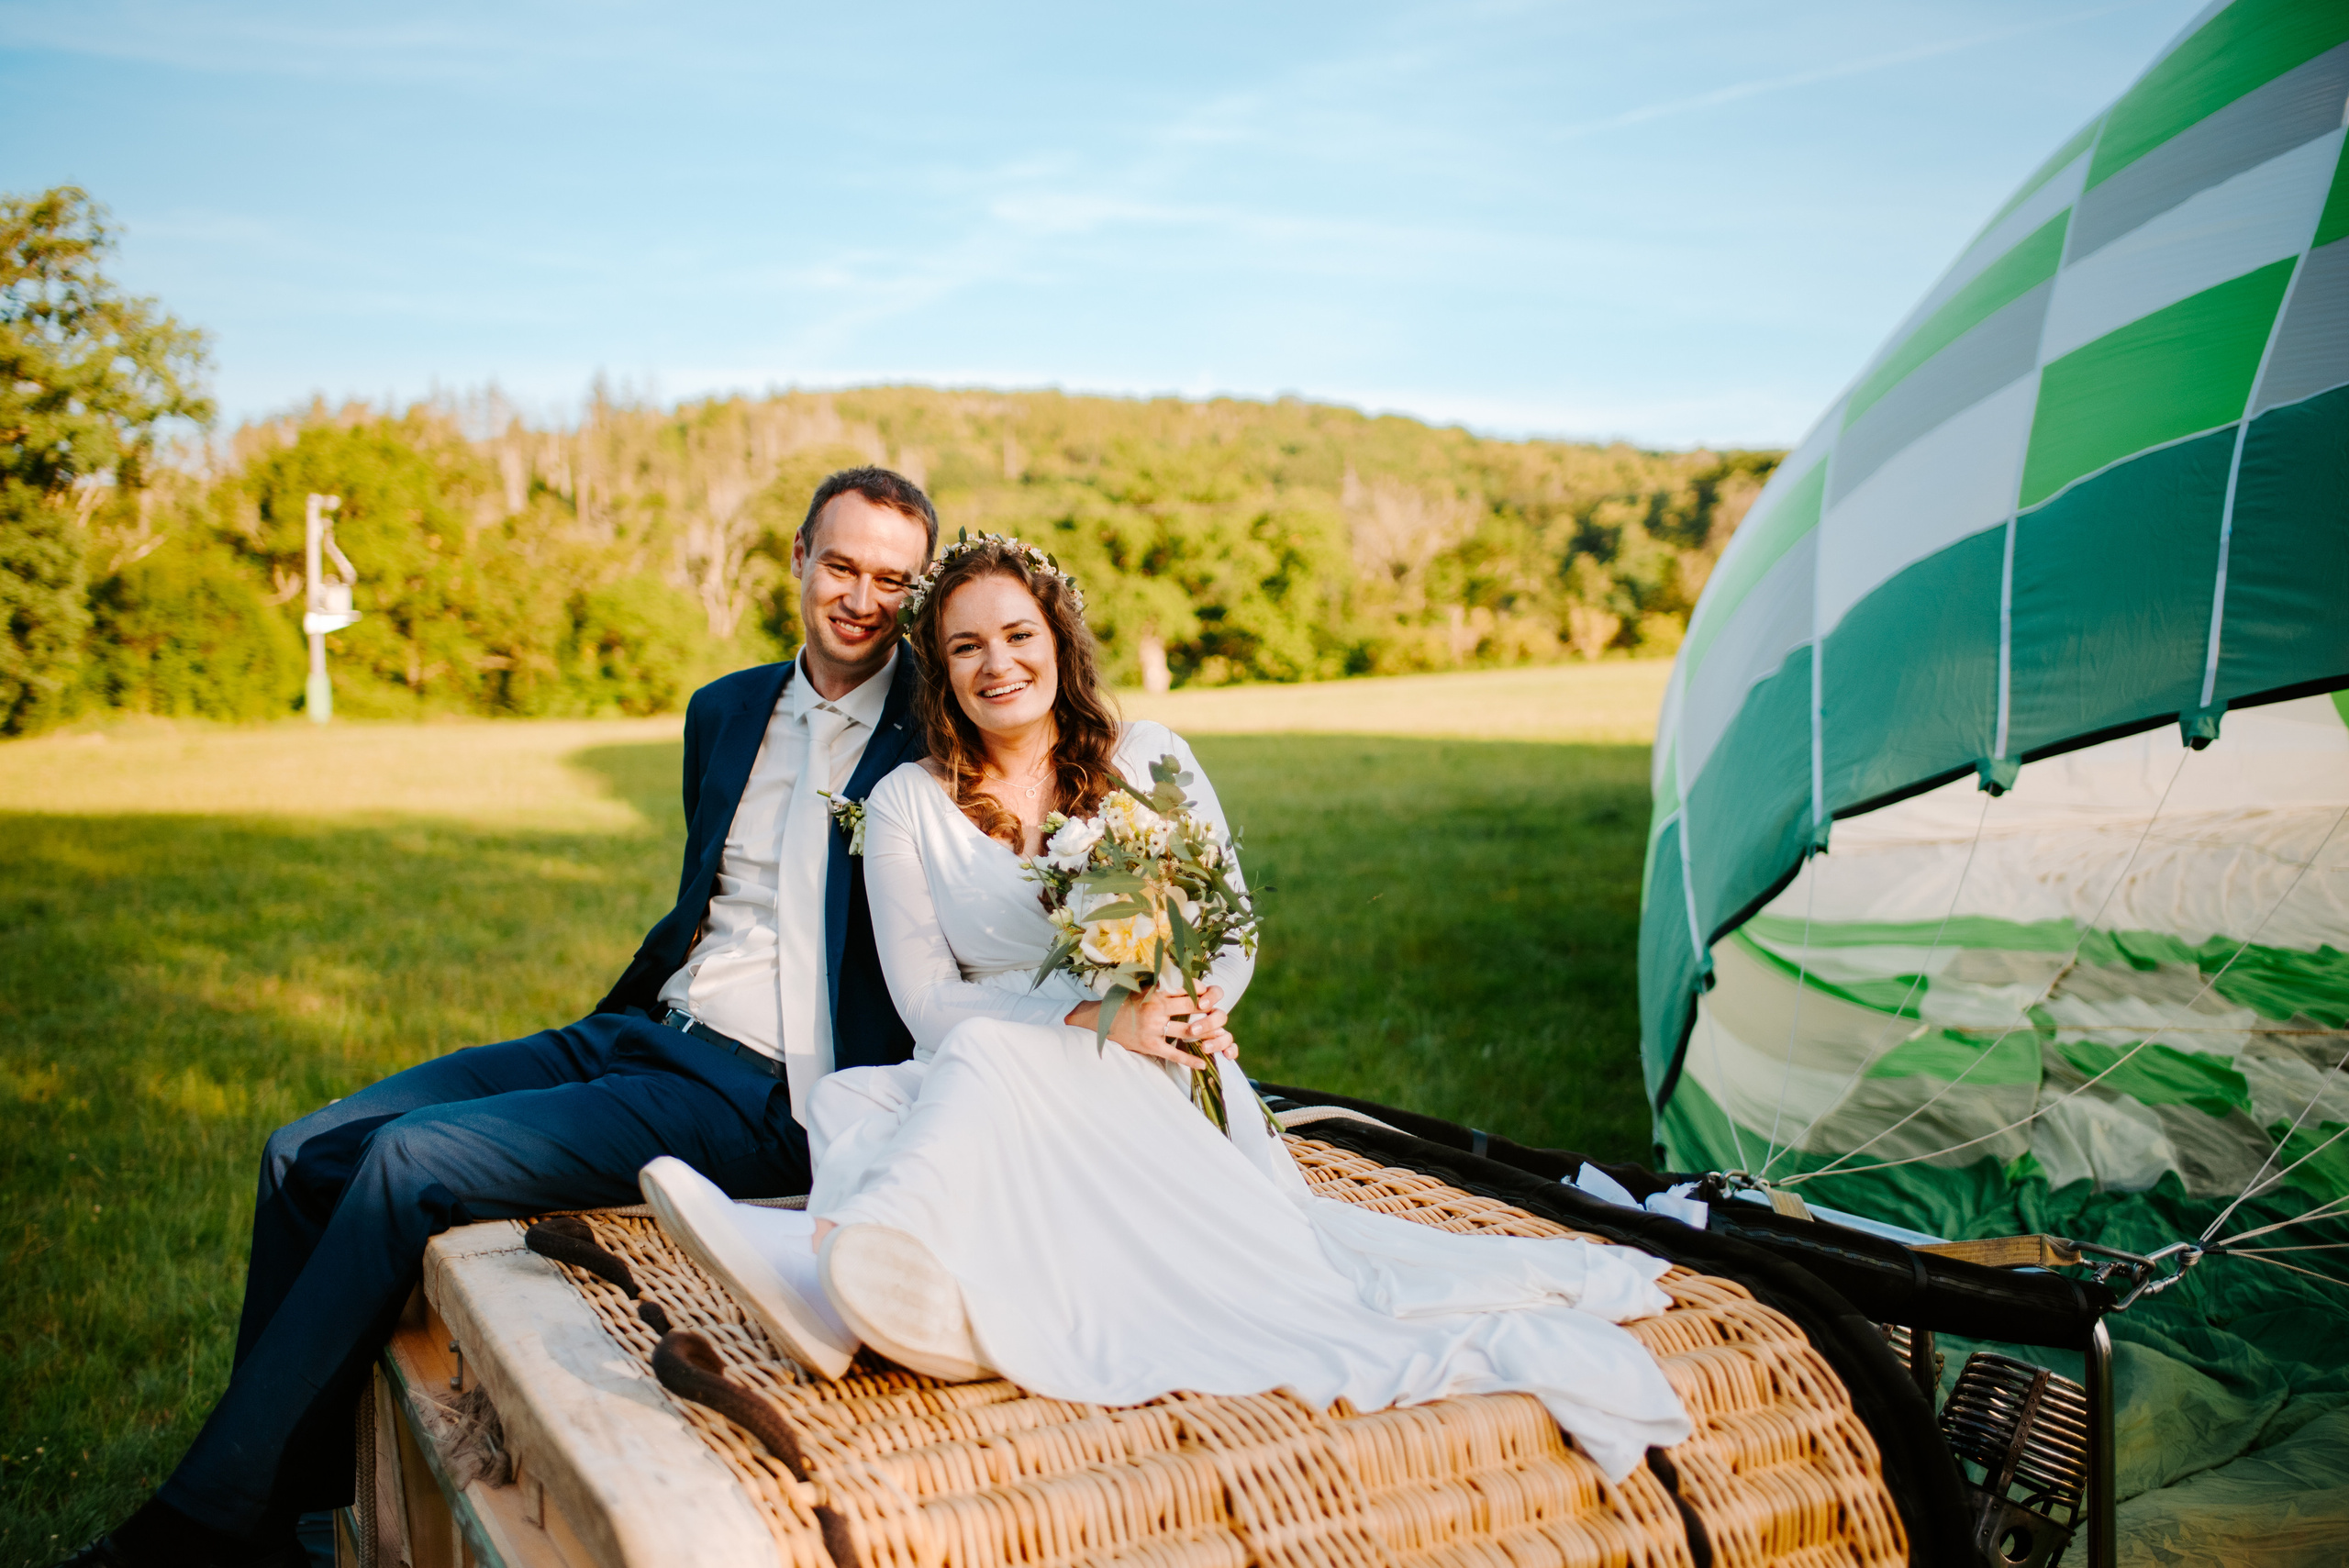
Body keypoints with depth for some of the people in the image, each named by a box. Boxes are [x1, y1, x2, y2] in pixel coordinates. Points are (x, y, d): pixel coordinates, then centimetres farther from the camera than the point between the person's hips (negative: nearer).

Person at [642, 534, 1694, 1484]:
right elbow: (928, 1001, -1)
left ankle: (830, 1262, -58)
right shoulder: (907, 807, 6)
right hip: (995, 1085, 2)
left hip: (1160, 1091, -2)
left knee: (983, 1062, -35)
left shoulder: (1149, 761, 7)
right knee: (850, 1100, -31)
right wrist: (1092, 1015, -16)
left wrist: (1196, 1007, -14)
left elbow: (1232, 934, 11)